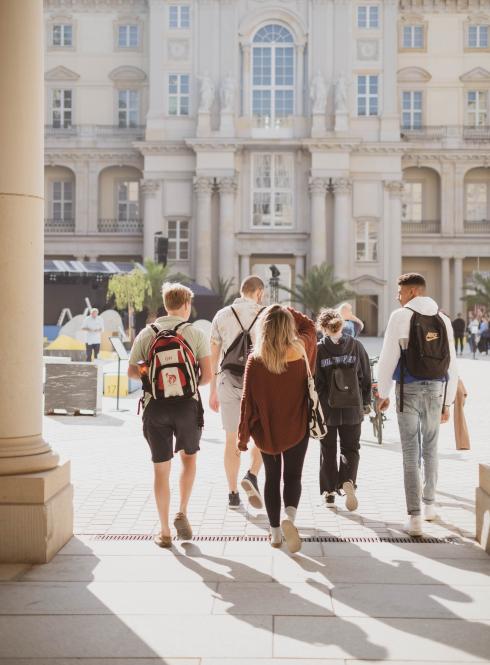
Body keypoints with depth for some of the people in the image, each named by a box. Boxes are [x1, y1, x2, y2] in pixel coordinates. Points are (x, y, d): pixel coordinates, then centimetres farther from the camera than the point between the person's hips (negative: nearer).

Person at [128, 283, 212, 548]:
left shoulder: (147, 334, 5)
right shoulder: (195, 334, -1)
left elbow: (132, 371, 4)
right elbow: (207, 375, -5)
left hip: (155, 405, 1)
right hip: (187, 404, -1)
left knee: (161, 469, 9)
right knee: (188, 457, 23)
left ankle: (164, 532, 15)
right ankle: (182, 513, 11)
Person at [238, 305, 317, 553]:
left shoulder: (255, 360, -14)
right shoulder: (301, 351, -10)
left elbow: (248, 400, -10)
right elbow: (309, 326, 13)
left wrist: (243, 435, -2)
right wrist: (287, 311, 6)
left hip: (266, 430, 0)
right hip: (297, 428, 0)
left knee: (272, 478, 16)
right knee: (292, 476, 11)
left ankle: (275, 531, 20)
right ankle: (290, 516, -16)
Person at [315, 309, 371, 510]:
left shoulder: (318, 350, -8)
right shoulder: (356, 346, -1)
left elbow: (314, 382, -8)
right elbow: (366, 377, 4)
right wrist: (366, 402, 14)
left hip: (326, 409, -1)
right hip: (352, 409, 1)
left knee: (328, 450, 13)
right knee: (350, 448, 11)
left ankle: (329, 490, 18)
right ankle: (348, 481, -14)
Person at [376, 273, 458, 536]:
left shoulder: (401, 316, -6)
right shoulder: (443, 320, 9)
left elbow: (388, 358, -8)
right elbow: (451, 365, 10)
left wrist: (382, 393, 4)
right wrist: (447, 402, 16)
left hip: (409, 389, -4)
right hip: (436, 390, 4)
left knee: (410, 453, -1)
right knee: (430, 449, 18)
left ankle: (414, 516, -4)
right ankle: (429, 504, 31)